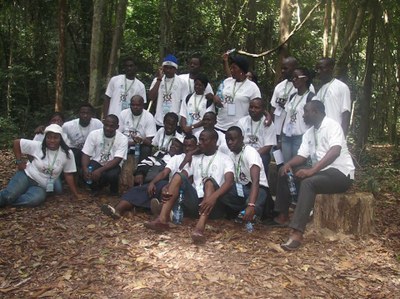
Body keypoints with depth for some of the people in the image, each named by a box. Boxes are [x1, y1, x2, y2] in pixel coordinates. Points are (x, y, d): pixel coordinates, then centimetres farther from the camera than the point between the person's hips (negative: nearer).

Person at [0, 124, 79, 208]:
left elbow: (68, 174, -2)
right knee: (9, 195, -29)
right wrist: (19, 161, -6)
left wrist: (76, 194, -5)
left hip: (41, 187, 1)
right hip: (26, 176, -1)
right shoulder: (37, 146, -11)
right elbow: (16, 142, -2)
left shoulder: (67, 154, -9)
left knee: (37, 198, -32)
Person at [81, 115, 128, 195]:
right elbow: (86, 154, -10)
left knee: (112, 175, -36)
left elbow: (117, 160, -23)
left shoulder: (123, 139, -17)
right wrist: (85, 168, -31)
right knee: (86, 173, -30)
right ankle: (96, 185, 9)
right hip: (96, 162, 2)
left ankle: (113, 189, 3)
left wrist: (100, 170, -37)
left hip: (113, 165, -2)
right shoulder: (94, 134, -11)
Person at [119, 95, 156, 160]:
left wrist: (141, 141, -35)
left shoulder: (149, 117, -8)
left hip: (140, 147, -2)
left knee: (146, 150, -33)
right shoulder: (123, 113, 2)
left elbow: (150, 141, -12)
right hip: (125, 145, 3)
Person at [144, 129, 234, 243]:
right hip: (195, 202, 4)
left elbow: (229, 181, -15)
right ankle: (163, 219, -33)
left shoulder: (224, 159, 3)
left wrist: (214, 196, -35)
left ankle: (200, 228, -52)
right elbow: (183, 176, 6)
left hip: (213, 205, -4)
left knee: (209, 180, -32)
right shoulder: (195, 158, 19)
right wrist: (167, 187, -16)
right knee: (178, 176, -15)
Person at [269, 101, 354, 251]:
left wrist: (312, 170, -37)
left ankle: (297, 233, -41)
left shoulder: (332, 125, -13)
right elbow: (302, 156, 8)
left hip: (341, 173, -9)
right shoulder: (308, 133, 13)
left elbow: (335, 151, -29)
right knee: (284, 172, 2)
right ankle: (283, 215, 8)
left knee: (308, 183, -35)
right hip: (321, 171, 9)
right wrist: (288, 164, -14)